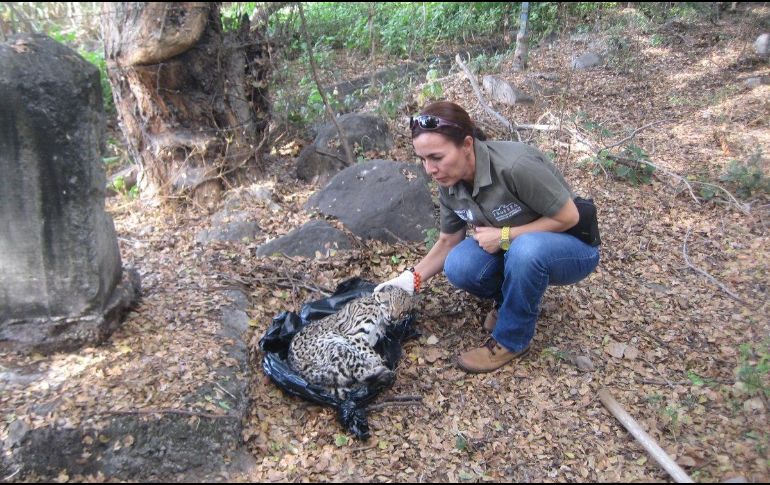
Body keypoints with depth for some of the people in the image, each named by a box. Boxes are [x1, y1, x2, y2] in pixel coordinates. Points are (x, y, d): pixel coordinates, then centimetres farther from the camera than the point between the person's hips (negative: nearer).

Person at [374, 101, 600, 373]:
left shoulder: (515, 165, -32)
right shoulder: (449, 184, -12)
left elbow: (569, 217, -22)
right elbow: (448, 242, 1)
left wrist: (504, 236, -25)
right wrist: (412, 279, -10)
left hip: (572, 247, -5)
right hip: (510, 248, 5)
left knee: (525, 249, -38)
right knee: (458, 267, -23)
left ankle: (511, 341, -14)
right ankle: (512, 298, 7)